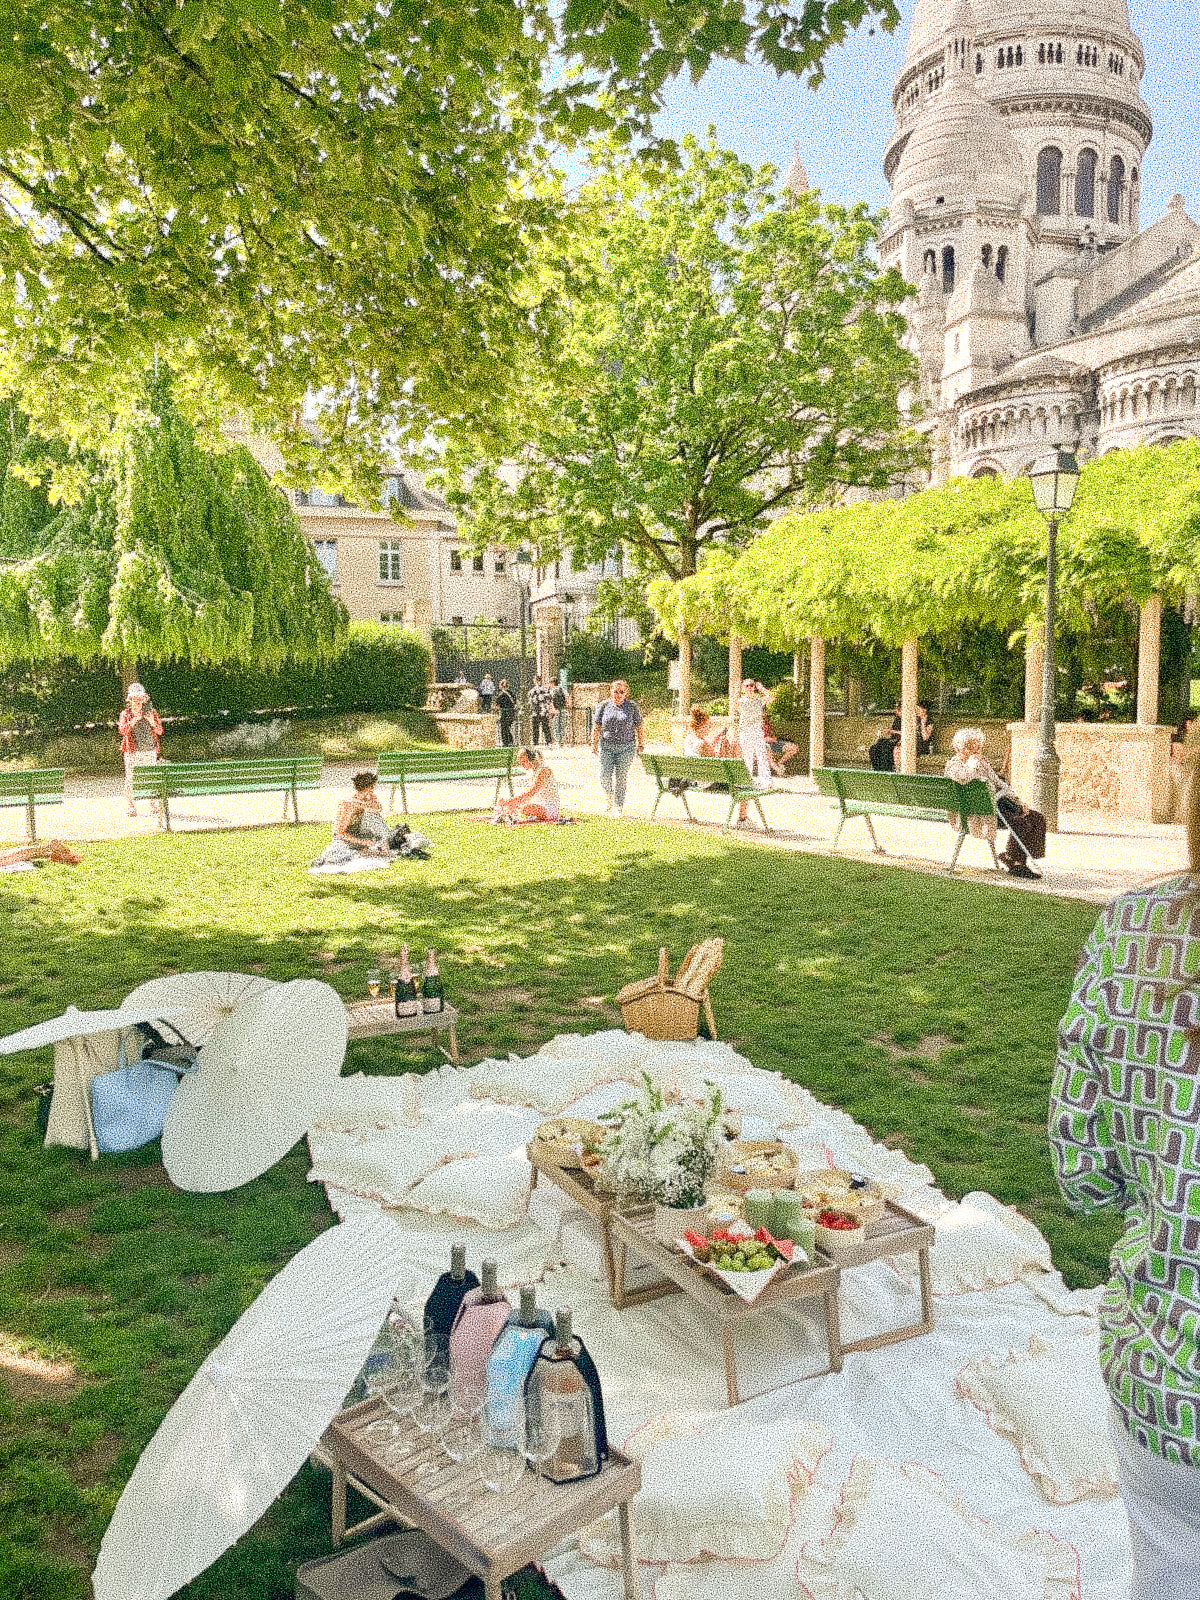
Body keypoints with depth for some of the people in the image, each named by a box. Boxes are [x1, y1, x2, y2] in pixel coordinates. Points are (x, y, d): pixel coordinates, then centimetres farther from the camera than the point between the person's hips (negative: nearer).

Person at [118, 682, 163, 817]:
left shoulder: (151, 712, 12)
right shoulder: (125, 714, 5)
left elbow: (160, 731, 7)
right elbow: (122, 730, -10)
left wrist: (152, 722, -11)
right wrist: (134, 721, -19)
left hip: (150, 751, 2)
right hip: (132, 752, -2)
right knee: (130, 778, -5)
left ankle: (154, 806, 10)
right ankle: (130, 807, -1)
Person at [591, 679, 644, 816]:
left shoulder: (632, 707, 3)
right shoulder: (604, 706, 5)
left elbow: (639, 728, 6)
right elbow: (596, 727, 8)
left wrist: (641, 745, 4)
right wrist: (594, 745, 5)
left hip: (626, 747, -1)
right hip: (606, 746, 1)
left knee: (621, 778, 1)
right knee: (605, 777, -5)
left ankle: (620, 807, 12)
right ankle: (608, 795, 27)